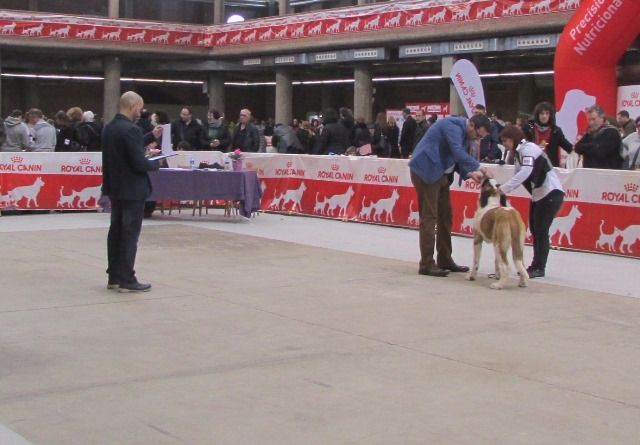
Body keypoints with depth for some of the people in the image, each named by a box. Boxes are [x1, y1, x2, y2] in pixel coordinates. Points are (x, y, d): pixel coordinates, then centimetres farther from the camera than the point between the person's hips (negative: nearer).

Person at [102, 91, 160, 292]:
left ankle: (114, 276, 19)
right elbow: (139, 163, -23)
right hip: (132, 189, -9)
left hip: (115, 187, 9)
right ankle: (127, 280, -1)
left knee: (116, 231, 13)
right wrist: (156, 164, -4)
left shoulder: (108, 128, 7)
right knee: (130, 234, -4)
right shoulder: (131, 129, -20)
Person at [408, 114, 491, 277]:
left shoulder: (463, 132, 11)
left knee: (445, 216, 12)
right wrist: (478, 167, -26)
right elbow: (458, 152, -31)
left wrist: (469, 173, -3)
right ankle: (426, 264, -6)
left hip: (440, 173, 10)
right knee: (429, 217, -9)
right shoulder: (453, 125, -18)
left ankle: (445, 260, 21)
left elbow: (456, 158, 14)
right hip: (426, 171, -10)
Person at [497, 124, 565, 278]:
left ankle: (539, 268, -2)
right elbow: (518, 176, 8)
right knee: (534, 230, 11)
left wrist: (503, 188, -31)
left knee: (541, 230, -8)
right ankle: (536, 266, 19)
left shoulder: (528, 148, -16)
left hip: (551, 193, -10)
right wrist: (502, 188, -8)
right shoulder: (518, 153, 12)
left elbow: (525, 172, -29)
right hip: (538, 195, 10)